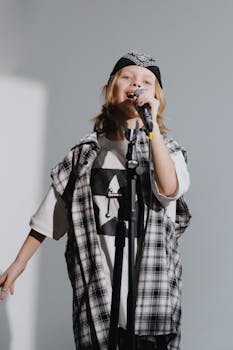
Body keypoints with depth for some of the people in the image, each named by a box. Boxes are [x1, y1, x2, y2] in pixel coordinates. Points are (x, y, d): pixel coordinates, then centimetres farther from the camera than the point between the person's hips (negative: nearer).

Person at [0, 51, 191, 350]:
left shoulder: (167, 148, 4)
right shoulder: (86, 151, 7)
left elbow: (170, 189, -18)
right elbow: (50, 214, 11)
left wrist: (152, 125, -20)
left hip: (151, 282, -1)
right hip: (95, 288, 1)